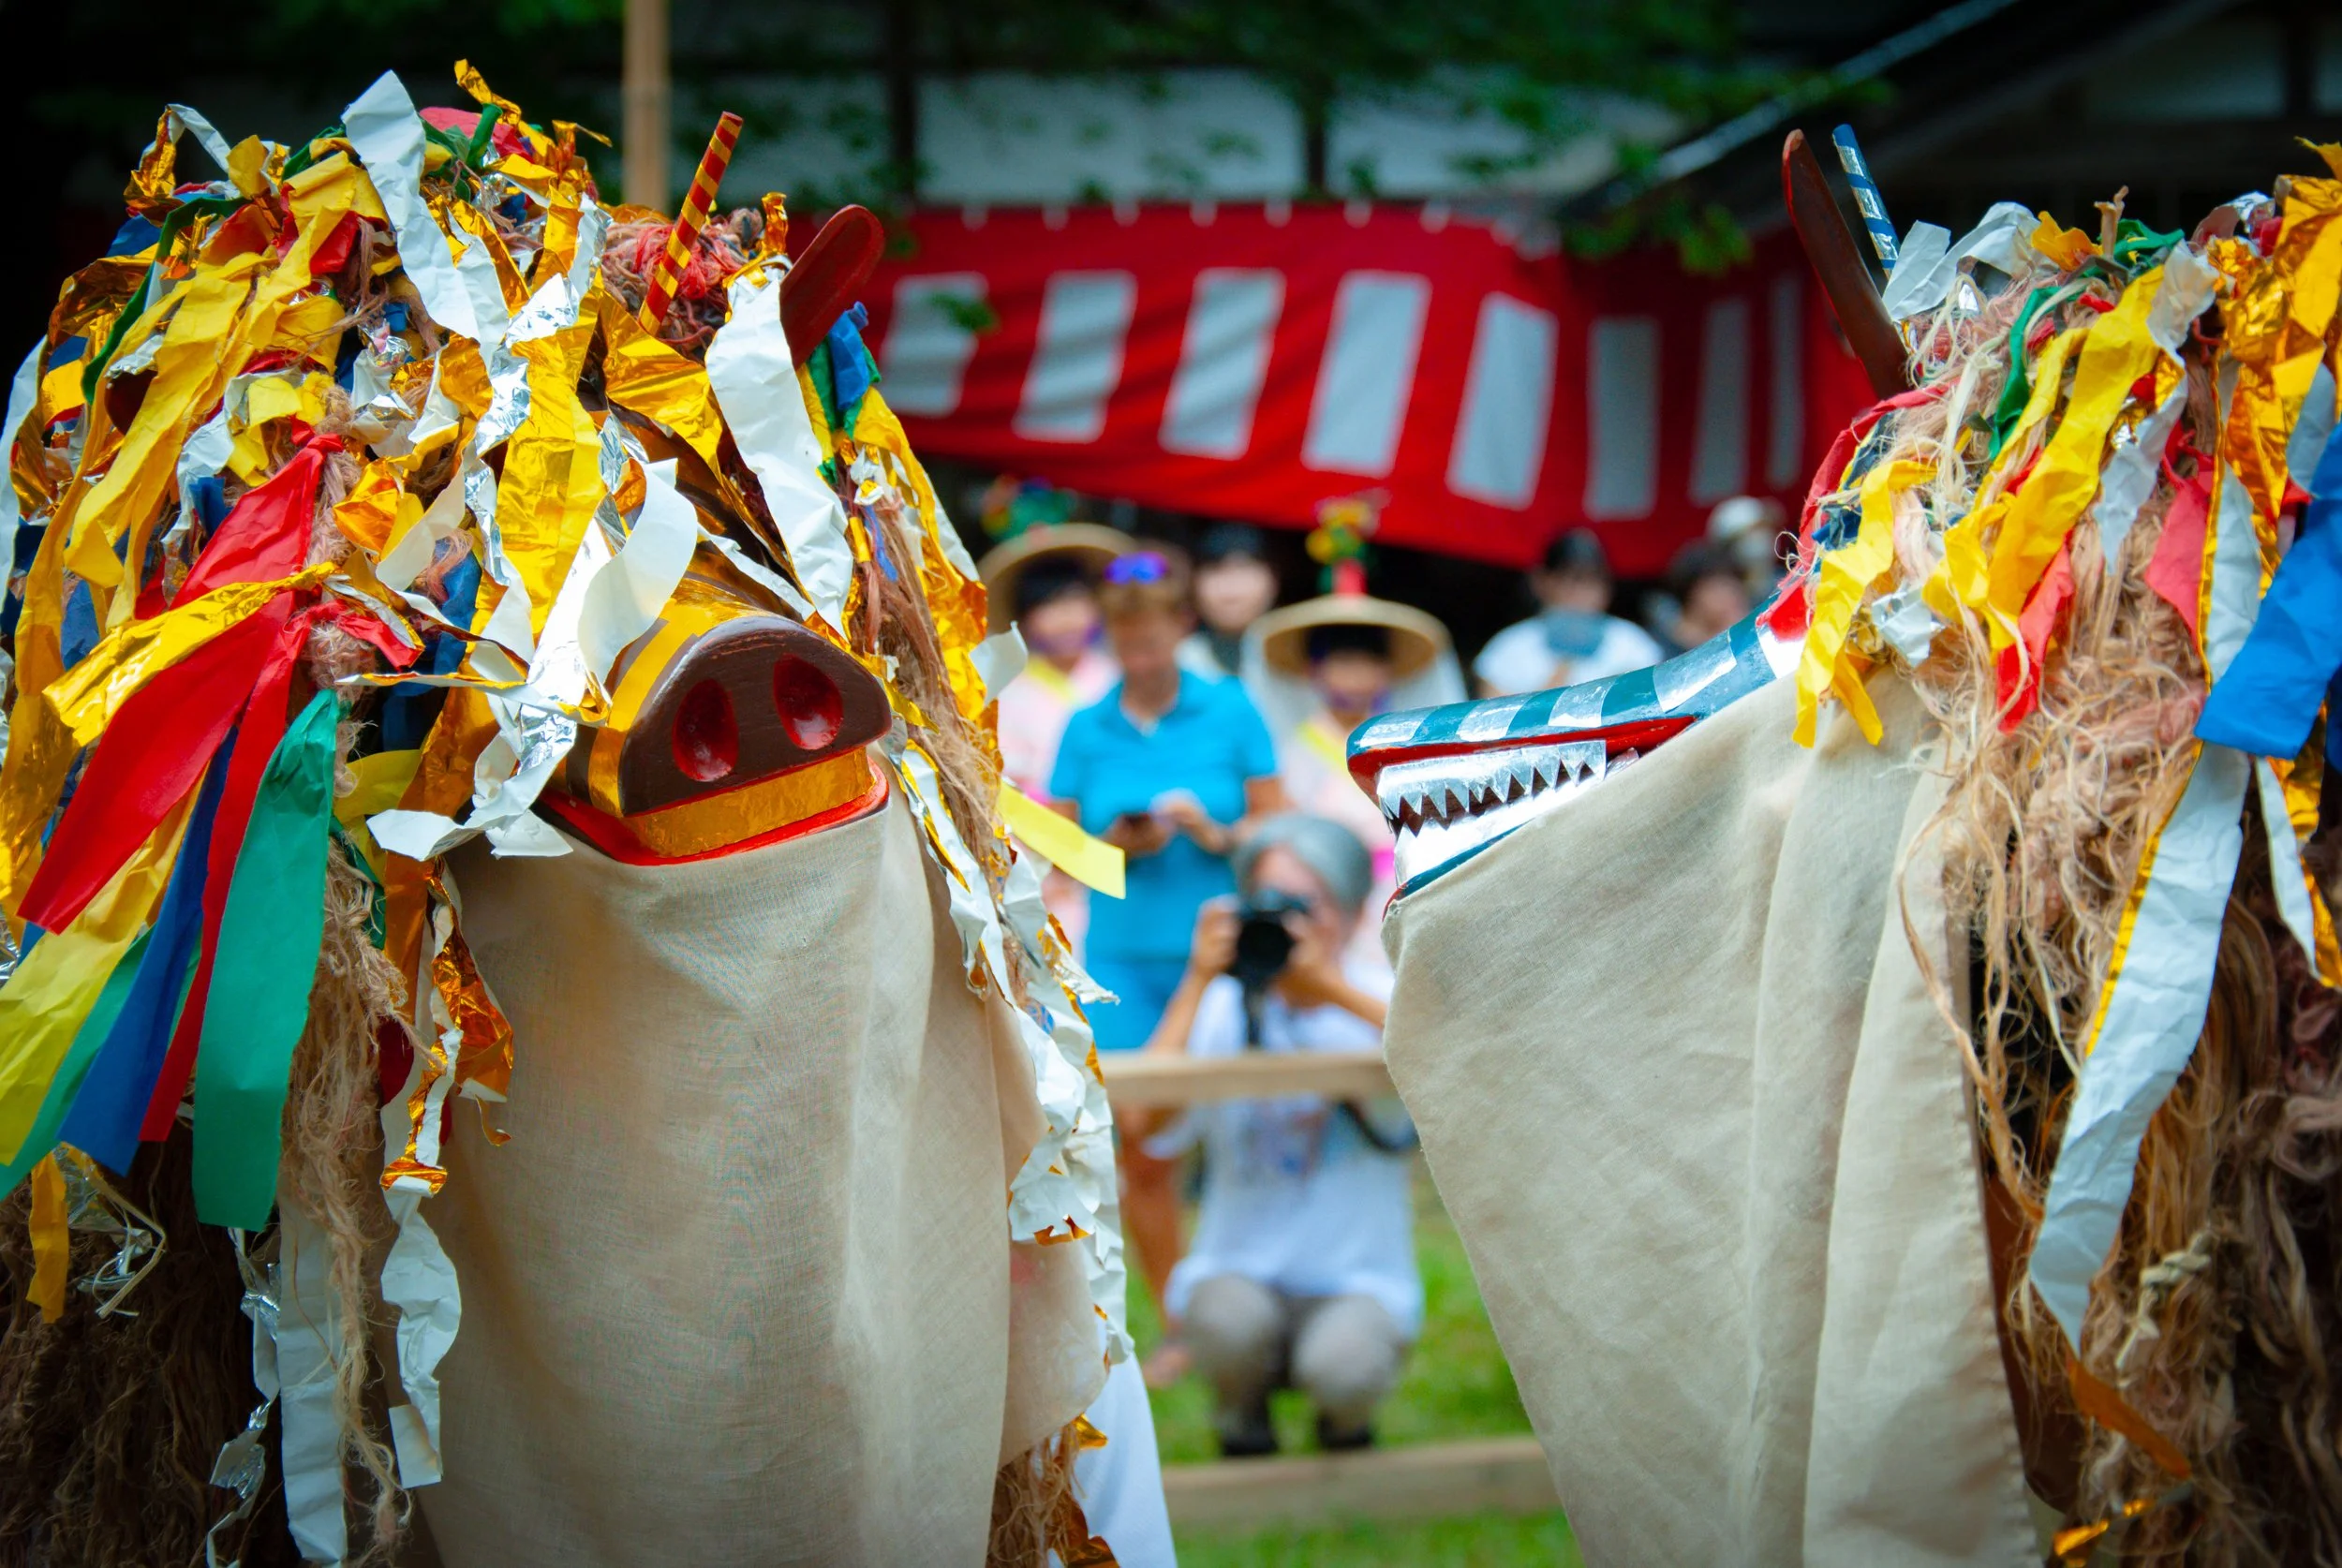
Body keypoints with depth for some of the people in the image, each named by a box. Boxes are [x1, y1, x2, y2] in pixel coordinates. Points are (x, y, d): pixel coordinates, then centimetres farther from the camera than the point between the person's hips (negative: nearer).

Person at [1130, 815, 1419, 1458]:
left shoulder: (1375, 991, -3)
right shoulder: (1225, 1007, -2)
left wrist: (1333, 988, -28)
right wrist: (1198, 983, -21)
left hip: (1358, 1281, 0)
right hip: (1240, 1273, 0)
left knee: (1340, 1368, -32)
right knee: (1230, 1321, -34)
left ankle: (1346, 1408, 9)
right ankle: (1241, 1403, 4)